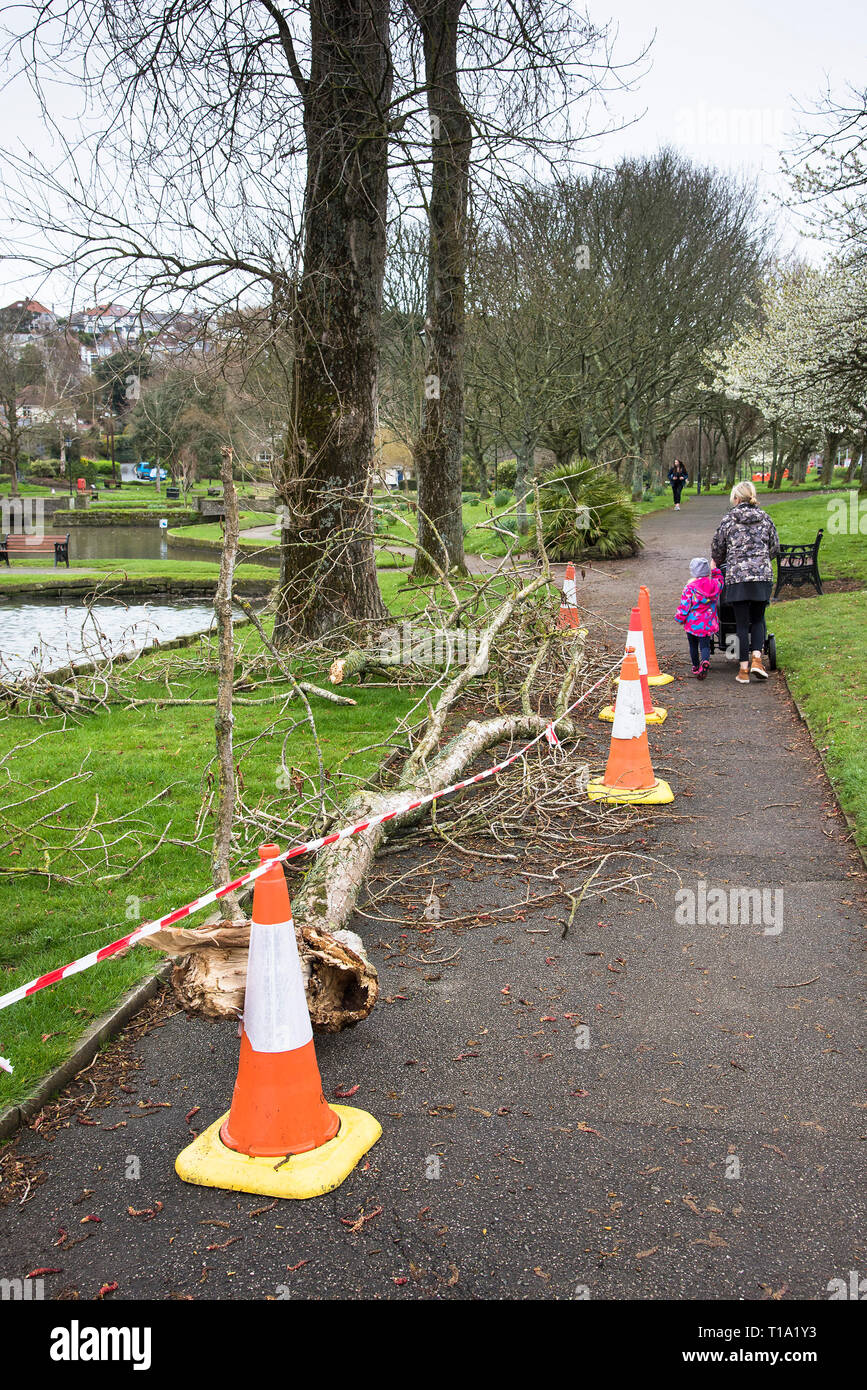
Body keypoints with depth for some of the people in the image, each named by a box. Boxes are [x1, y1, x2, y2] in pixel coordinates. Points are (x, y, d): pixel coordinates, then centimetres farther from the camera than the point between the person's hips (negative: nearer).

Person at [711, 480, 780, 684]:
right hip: (763, 575, 2)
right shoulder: (765, 518, 7)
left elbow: (717, 548, 9)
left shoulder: (728, 520, 1)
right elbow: (775, 548, 14)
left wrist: (717, 562, 30)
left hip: (737, 576, -2)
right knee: (758, 619, 14)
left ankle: (744, 669, 3)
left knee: (742, 623, 3)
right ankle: (756, 659, -3)